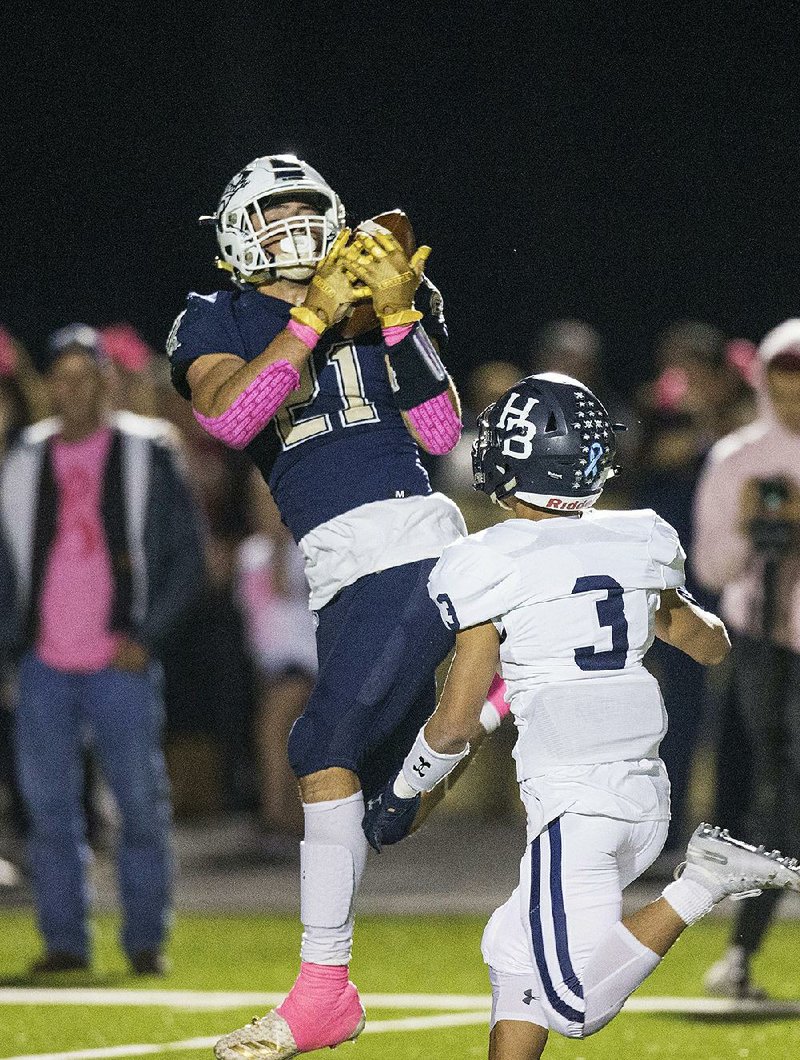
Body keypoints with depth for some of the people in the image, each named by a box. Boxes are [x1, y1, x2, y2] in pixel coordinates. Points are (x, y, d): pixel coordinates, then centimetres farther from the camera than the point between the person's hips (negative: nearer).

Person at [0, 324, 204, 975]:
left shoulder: (147, 455, 2)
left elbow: (187, 554, 2)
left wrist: (147, 635, -8)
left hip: (122, 663, -3)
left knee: (141, 803, -3)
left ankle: (146, 940, 6)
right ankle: (64, 940, 10)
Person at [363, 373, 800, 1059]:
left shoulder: (494, 569, -7)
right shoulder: (637, 546, 7)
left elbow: (456, 724, -4)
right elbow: (712, 645, 24)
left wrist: (401, 793, 14)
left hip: (573, 802, -7)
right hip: (647, 793, 7)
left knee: (575, 1004, -11)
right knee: (515, 952, 19)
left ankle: (703, 884, -24)